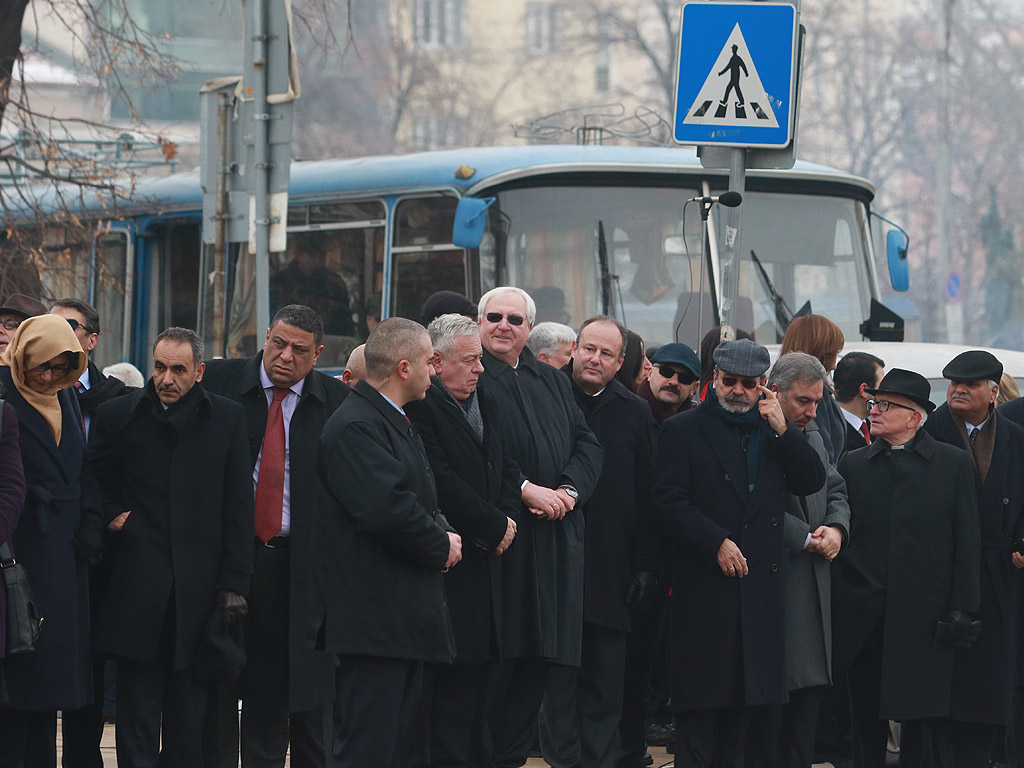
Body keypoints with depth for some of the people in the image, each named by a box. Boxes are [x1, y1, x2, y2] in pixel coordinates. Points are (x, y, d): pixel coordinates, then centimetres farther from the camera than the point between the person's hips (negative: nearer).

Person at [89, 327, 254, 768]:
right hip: (138, 586, 0)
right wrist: (111, 515, -3)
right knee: (137, 706, 0)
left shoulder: (227, 418, 5)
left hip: (199, 585, 1)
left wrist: (234, 583, -2)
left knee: (189, 709, 5)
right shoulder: (117, 415, 4)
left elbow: (239, 508, 4)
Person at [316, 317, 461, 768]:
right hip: (374, 619, -11)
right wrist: (441, 546, -10)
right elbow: (387, 510, -26)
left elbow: (420, 502, 26)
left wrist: (440, 531, 3)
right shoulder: (355, 427, -15)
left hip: (408, 616, 11)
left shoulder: (396, 423, 21)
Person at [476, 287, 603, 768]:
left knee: (537, 658, 5)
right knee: (495, 656, -8)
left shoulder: (554, 382, 19)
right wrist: (525, 490, -17)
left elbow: (587, 444, 14)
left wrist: (569, 490, -5)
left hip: (555, 538, 6)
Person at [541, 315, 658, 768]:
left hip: (612, 573, 2)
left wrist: (647, 567, 3)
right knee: (559, 676, -1)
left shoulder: (635, 415, 8)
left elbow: (648, 499, 8)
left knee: (606, 680, 6)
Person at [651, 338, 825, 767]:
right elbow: (667, 502, -6)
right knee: (701, 699, -4)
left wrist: (783, 430, -5)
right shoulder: (684, 430, 2)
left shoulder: (770, 431, 15)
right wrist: (717, 543, -14)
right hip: (705, 584, -4)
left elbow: (812, 482, 6)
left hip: (761, 584, 4)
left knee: (747, 695, 6)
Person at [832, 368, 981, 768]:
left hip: (924, 615, -2)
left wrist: (961, 608, -5)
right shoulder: (852, 464, 9)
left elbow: (967, 541, 2)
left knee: (922, 723, -1)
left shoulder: (953, 463, 4)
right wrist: (834, 610, -1)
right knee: (866, 721, 6)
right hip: (864, 617, 2)